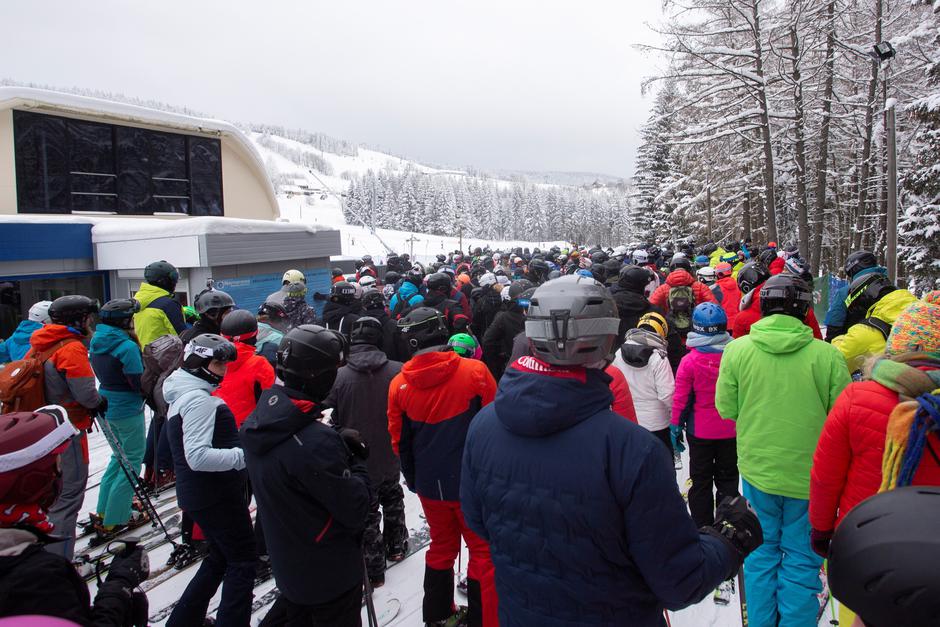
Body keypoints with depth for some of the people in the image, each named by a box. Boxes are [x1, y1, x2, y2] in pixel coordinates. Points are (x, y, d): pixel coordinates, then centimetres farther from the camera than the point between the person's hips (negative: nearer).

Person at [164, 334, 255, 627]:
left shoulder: (184, 395, 12)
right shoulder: (199, 399, -21)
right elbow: (198, 457, -28)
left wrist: (242, 446, 11)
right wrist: (244, 455, -26)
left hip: (199, 493, 10)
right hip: (216, 496, -10)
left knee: (220, 556, 23)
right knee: (243, 559, 2)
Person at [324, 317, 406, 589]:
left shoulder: (338, 377, -20)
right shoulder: (398, 371, -17)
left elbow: (331, 422, -10)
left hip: (359, 462, -2)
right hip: (391, 457, 3)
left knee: (367, 514, 13)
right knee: (392, 500, 27)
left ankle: (373, 571, 25)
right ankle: (396, 546, 45)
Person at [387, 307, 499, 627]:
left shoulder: (399, 385, -8)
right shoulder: (474, 371, -16)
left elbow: (399, 441, 1)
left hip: (430, 485, 4)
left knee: (441, 546, 23)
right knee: (483, 552, 13)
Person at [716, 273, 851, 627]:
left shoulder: (737, 349, -9)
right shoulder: (827, 355, -13)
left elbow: (726, 408, -3)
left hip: (757, 469, 2)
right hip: (810, 474, -1)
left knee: (763, 550, 17)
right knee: (802, 558, 13)